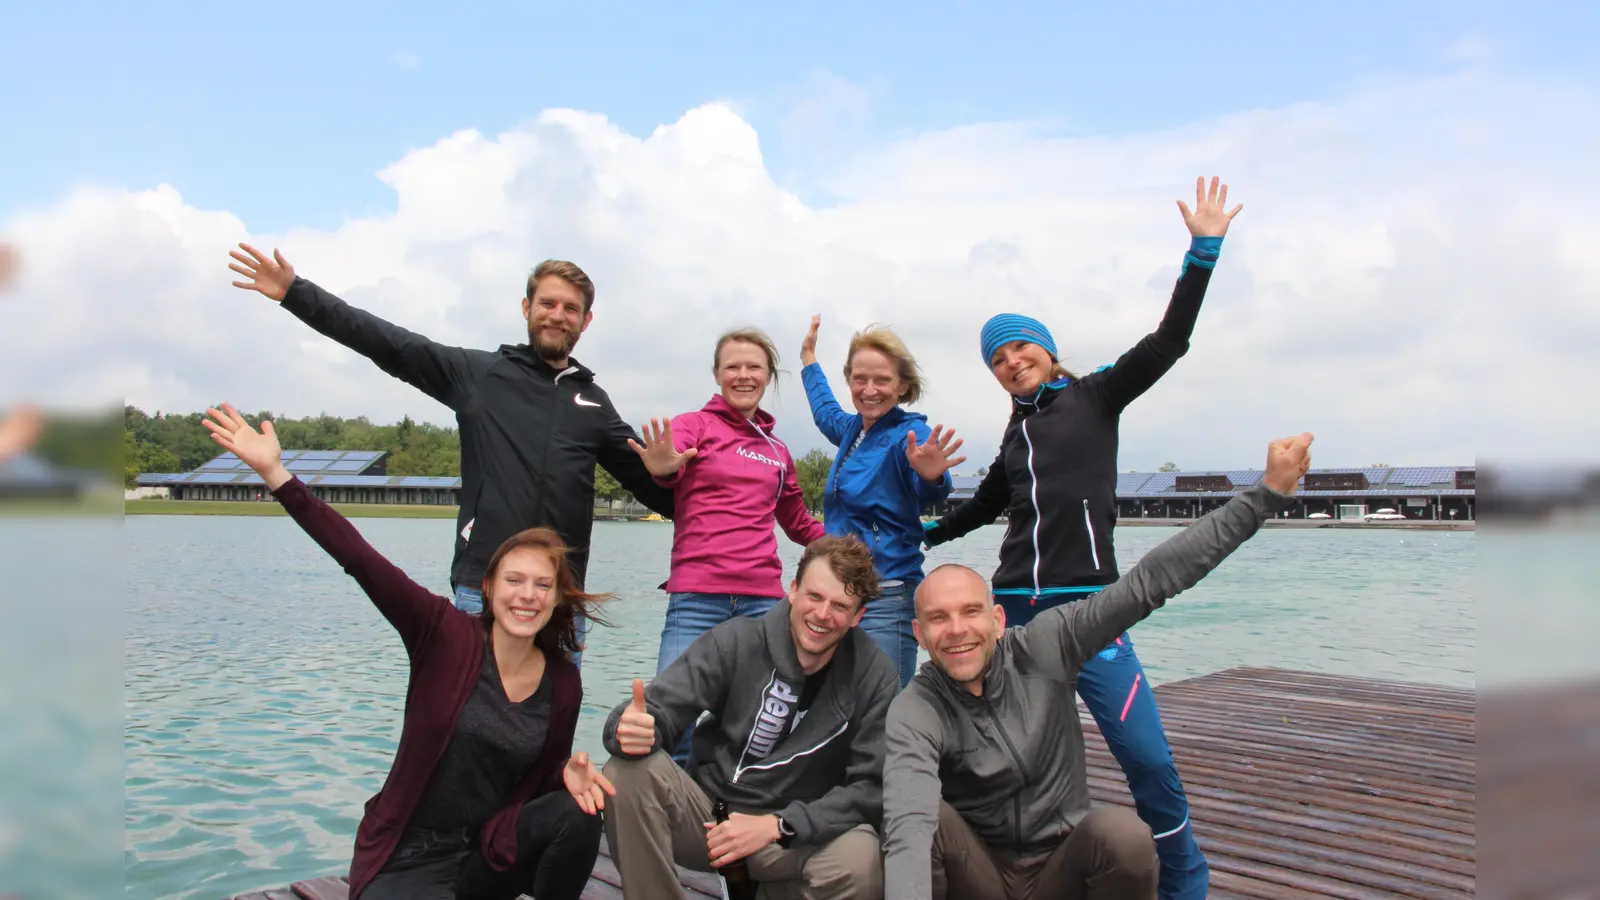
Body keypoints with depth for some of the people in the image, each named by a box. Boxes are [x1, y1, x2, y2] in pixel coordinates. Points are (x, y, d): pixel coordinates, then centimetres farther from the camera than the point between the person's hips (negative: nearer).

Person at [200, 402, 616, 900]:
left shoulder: (564, 683, -3)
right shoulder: (446, 635, -13)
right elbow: (362, 560, -22)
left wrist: (569, 774, -15)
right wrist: (274, 472, -30)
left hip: (490, 852, 4)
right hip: (409, 858, -3)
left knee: (577, 816, -24)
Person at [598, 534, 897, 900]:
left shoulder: (874, 675, -9)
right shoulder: (736, 641, -9)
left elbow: (872, 787, -12)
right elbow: (660, 708, -12)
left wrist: (777, 825, -23)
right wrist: (632, 728, -37)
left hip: (801, 833, -1)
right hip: (709, 810, 1)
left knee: (861, 857, -34)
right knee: (628, 772, -26)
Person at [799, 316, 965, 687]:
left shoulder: (910, 434, -10)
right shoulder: (853, 429, 11)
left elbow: (929, 494, -30)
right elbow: (826, 412, 36)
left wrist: (931, 478, -53)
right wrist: (809, 360, 47)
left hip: (885, 599, -8)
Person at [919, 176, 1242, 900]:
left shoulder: (1094, 398, 6)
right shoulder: (1016, 435, 19)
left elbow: (1167, 342, -3)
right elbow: (982, 506, 34)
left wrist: (1203, 248, -8)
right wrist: (921, 534, 41)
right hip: (1015, 607, 5)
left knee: (1145, 756, -9)